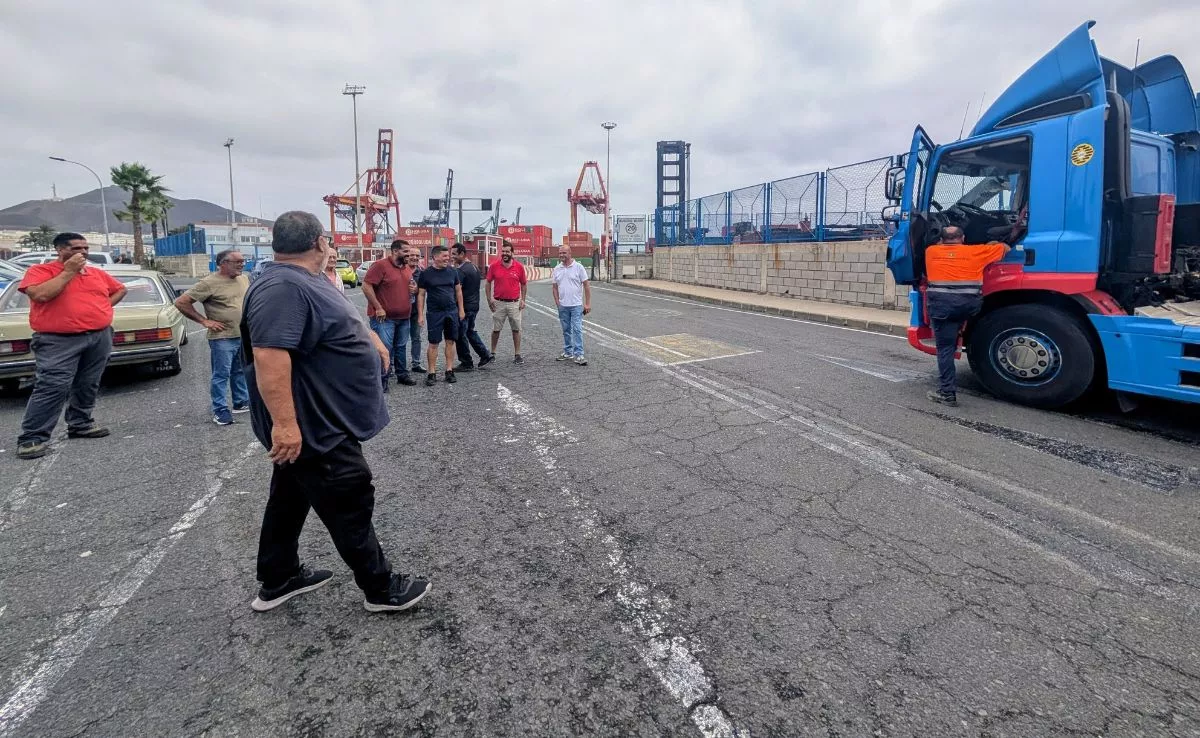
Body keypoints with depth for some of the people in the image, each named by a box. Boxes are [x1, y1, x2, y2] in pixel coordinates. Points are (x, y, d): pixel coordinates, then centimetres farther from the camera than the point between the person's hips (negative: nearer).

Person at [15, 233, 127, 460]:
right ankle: (32, 438, -7)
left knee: (88, 385, 12)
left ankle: (80, 424, 25)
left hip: (100, 337, 6)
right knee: (52, 387, -12)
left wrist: (103, 306, 9)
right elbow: (40, 295, -21)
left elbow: (120, 289, 26)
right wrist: (69, 271, -15)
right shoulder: (40, 270, -3)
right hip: (59, 341, -5)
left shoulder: (97, 273, 12)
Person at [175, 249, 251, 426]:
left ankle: (241, 402, 28)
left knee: (240, 372, 16)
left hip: (244, 336, 6)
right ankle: (220, 411, 6)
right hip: (222, 338, -6)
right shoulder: (209, 283, -14)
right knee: (221, 375, 0)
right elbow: (181, 302, -13)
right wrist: (204, 320, -12)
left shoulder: (244, 279, 6)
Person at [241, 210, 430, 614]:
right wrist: (285, 423, -36)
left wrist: (371, 339, 36)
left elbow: (343, 319, 27)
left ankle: (278, 581, 35)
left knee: (291, 498, 20)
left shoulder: (305, 282, 10)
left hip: (316, 423, 11)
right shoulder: (282, 288, -24)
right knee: (350, 507, 1)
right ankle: (382, 589, 15)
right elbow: (269, 357, -33)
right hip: (314, 428, -11)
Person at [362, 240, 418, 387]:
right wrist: (378, 308, -19)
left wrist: (415, 289, 1)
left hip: (404, 317, 7)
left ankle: (402, 374, 27)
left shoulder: (407, 268, 12)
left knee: (401, 347, 16)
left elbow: (411, 286, 27)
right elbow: (366, 286, -17)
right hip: (384, 317, -7)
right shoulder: (380, 265, -12)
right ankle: (381, 380, 3)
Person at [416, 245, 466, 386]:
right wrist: (420, 315, -5)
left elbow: (458, 291, 12)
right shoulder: (426, 273, -3)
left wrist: (461, 310, 8)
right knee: (433, 343, 0)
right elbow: (421, 294, 0)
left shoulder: (453, 272, 5)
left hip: (452, 311, 3)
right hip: (434, 313, -3)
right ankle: (432, 373, 6)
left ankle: (449, 371, 15)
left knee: (450, 341, 6)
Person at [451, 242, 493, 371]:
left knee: (461, 335, 1)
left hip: (464, 307, -9)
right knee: (471, 331, 21)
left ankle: (467, 364, 8)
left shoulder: (461, 270, -18)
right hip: (474, 305, 9)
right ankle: (485, 355, 20)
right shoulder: (475, 267, 11)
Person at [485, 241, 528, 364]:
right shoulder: (494, 266, -2)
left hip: (514, 303, 0)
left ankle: (517, 355, 11)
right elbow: (488, 282, 6)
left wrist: (523, 300, 0)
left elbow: (524, 284, 7)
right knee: (496, 329, 9)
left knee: (516, 329, 4)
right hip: (498, 303, 0)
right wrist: (489, 299, -1)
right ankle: (492, 353, 22)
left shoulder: (519, 266, -2)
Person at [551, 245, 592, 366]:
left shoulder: (578, 267, -4)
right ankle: (568, 353, 22)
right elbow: (554, 287, 12)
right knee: (566, 330, 12)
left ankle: (578, 355, -7)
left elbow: (586, 286, -4)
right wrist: (557, 302, 1)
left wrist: (588, 303, -9)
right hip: (563, 306, 4)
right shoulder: (557, 269, 7)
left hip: (576, 305, -4)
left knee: (577, 330, -8)